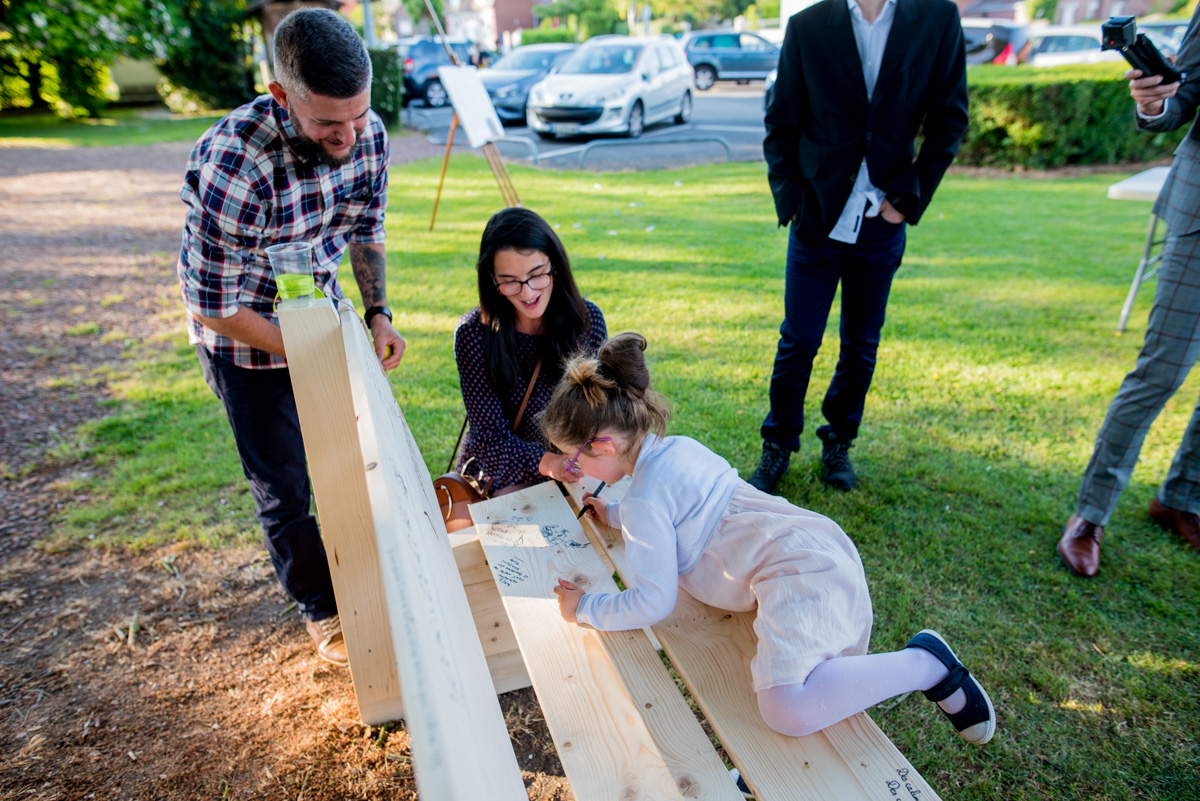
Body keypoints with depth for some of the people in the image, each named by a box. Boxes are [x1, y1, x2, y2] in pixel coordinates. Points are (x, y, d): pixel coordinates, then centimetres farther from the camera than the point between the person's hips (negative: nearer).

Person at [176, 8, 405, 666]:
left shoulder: (367, 134, -14)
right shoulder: (233, 165, -34)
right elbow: (217, 309, -27)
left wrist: (378, 313, -6)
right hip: (244, 339, -5)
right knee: (285, 489, 7)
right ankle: (323, 611, 31)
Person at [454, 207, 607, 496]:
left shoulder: (587, 318, -5)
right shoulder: (474, 334, -13)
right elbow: (491, 437, -16)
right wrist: (547, 462, -35)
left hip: (574, 479, 2)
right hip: (498, 483, -2)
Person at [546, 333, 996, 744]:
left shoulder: (643, 501, -13)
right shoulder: (678, 447, 16)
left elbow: (652, 603, -10)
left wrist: (584, 610, 4)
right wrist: (614, 515, 40)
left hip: (801, 574, -11)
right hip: (820, 548, 11)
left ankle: (924, 664, -8)